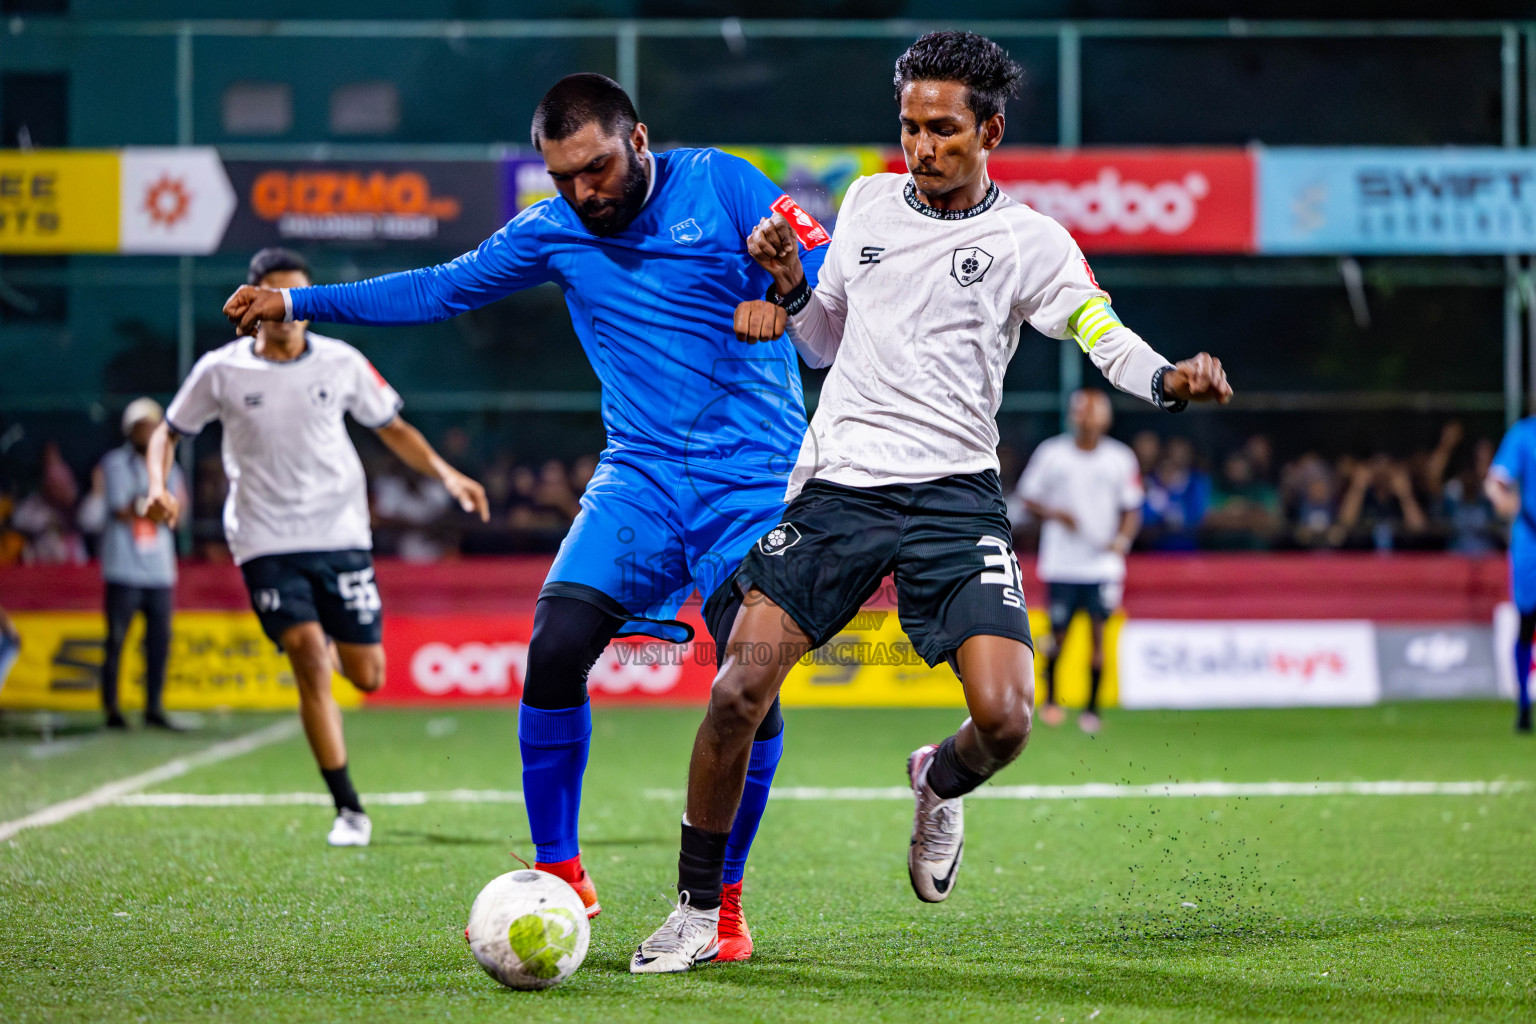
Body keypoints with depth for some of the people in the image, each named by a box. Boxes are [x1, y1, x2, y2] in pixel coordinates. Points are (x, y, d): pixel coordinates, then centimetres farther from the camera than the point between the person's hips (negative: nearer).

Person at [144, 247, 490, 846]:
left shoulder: (341, 363, 2)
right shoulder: (221, 372, -2)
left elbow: (392, 428, 14)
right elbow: (168, 432, 11)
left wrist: (447, 475, 0)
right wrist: (159, 486, -8)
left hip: (341, 533, 2)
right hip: (267, 543, -2)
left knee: (366, 677, -1)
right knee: (308, 661, -19)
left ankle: (334, 643, 39)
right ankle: (349, 810, -12)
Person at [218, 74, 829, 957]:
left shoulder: (721, 186, -2)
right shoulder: (554, 231, 9)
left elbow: (832, 283, -4)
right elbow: (441, 289, 19)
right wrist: (300, 303, 19)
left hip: (753, 475, -3)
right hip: (641, 475, 4)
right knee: (555, 649, -14)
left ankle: (721, 898, 2)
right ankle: (559, 874, 2)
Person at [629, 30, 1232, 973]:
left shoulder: (1028, 239, 2)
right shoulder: (868, 203, 13)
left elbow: (1106, 338, -11)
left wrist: (1170, 381, -31)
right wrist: (788, 283, 3)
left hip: (954, 495, -2)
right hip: (837, 485, 2)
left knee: (1004, 720, -17)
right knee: (738, 690, -11)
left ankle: (941, 784, 21)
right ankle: (698, 911, 5)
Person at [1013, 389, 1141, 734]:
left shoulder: (1120, 458, 4)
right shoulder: (1051, 453, 1)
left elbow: (1132, 511, 9)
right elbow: (1028, 499, 5)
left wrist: (1122, 539, -10)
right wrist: (1054, 514, -14)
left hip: (1103, 562, 0)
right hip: (1061, 562, 0)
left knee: (1098, 634, -7)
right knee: (1058, 634, 4)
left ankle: (1092, 708, 2)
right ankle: (1050, 699, 26)